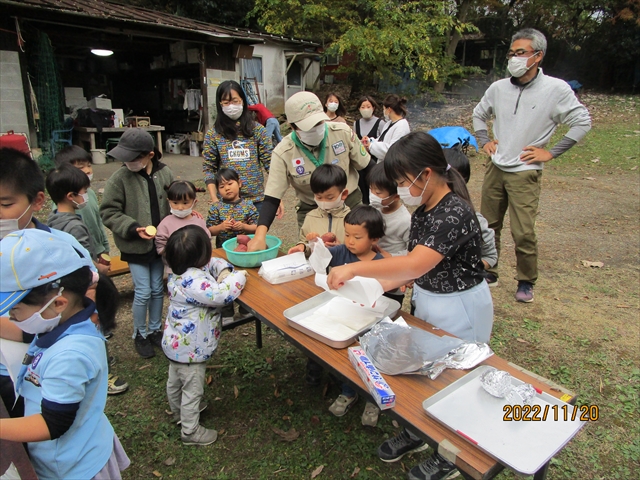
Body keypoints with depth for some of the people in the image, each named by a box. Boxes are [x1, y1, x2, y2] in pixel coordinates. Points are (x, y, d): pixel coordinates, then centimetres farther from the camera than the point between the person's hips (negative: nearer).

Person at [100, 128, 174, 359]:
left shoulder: (164, 173, -6)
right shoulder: (119, 178, -14)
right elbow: (108, 213, -10)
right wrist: (133, 228, -21)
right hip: (135, 246, -3)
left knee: (157, 290, 15)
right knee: (143, 292, 2)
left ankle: (155, 330, 35)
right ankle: (140, 334, 26)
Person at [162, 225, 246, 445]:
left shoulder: (181, 271, -3)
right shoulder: (194, 281, -35)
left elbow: (214, 263, 7)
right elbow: (222, 295, -42)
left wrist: (224, 271, -15)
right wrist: (238, 277, -25)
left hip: (176, 343, 10)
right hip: (190, 349, -10)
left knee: (175, 380, 30)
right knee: (193, 389, 10)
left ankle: (179, 412, 55)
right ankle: (190, 431, 29)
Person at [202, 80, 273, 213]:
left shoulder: (257, 130, 2)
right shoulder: (213, 134, 2)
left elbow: (270, 164, -1)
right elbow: (209, 169, 2)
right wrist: (215, 201, -8)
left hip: (257, 199, 0)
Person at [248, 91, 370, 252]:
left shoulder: (343, 132, -16)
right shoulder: (283, 153, -19)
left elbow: (366, 168, -2)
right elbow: (272, 199, -17)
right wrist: (260, 235, -33)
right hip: (311, 211, -1)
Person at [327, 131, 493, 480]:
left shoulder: (456, 213, -28)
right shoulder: (422, 210, 0)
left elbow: (415, 265, -39)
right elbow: (416, 265, 4)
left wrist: (354, 269, -37)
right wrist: (379, 286, -7)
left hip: (460, 310, -8)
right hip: (426, 302, 8)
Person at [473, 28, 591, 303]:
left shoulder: (556, 89, -8)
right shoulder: (498, 88, 4)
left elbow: (582, 122, -2)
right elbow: (479, 114, 22)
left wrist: (551, 152, -6)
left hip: (525, 173, -4)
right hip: (495, 169, 5)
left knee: (523, 233, -5)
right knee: (488, 225, 11)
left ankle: (526, 282, 16)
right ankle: (488, 272, 28)